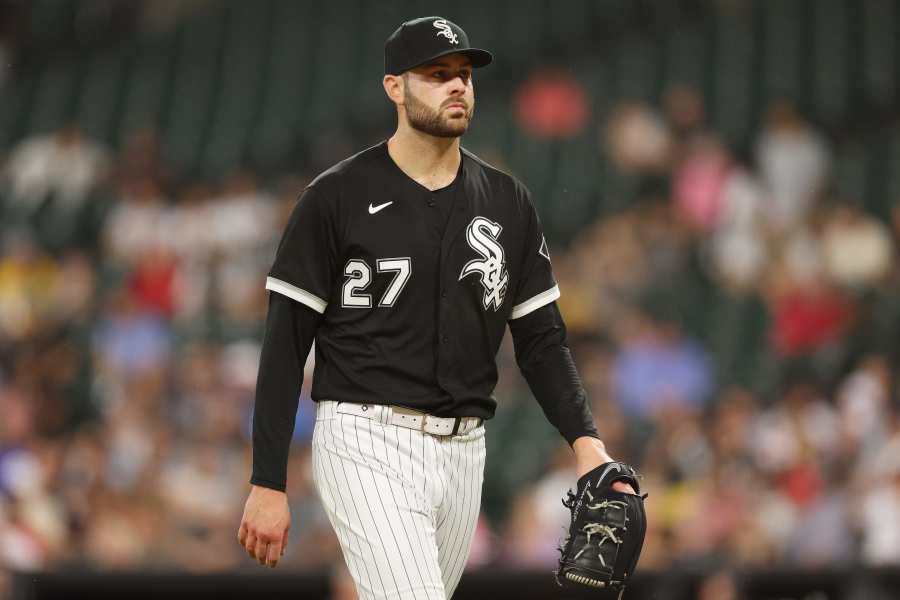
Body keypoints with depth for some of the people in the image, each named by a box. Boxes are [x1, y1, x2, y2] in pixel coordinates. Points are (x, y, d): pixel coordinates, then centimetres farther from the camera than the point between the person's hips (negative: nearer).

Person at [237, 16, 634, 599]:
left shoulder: (508, 203, 9)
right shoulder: (337, 197, -5)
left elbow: (541, 338, 12)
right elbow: (285, 347, -5)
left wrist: (585, 439, -6)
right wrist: (268, 485, -10)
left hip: (463, 452, 6)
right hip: (367, 445, -5)